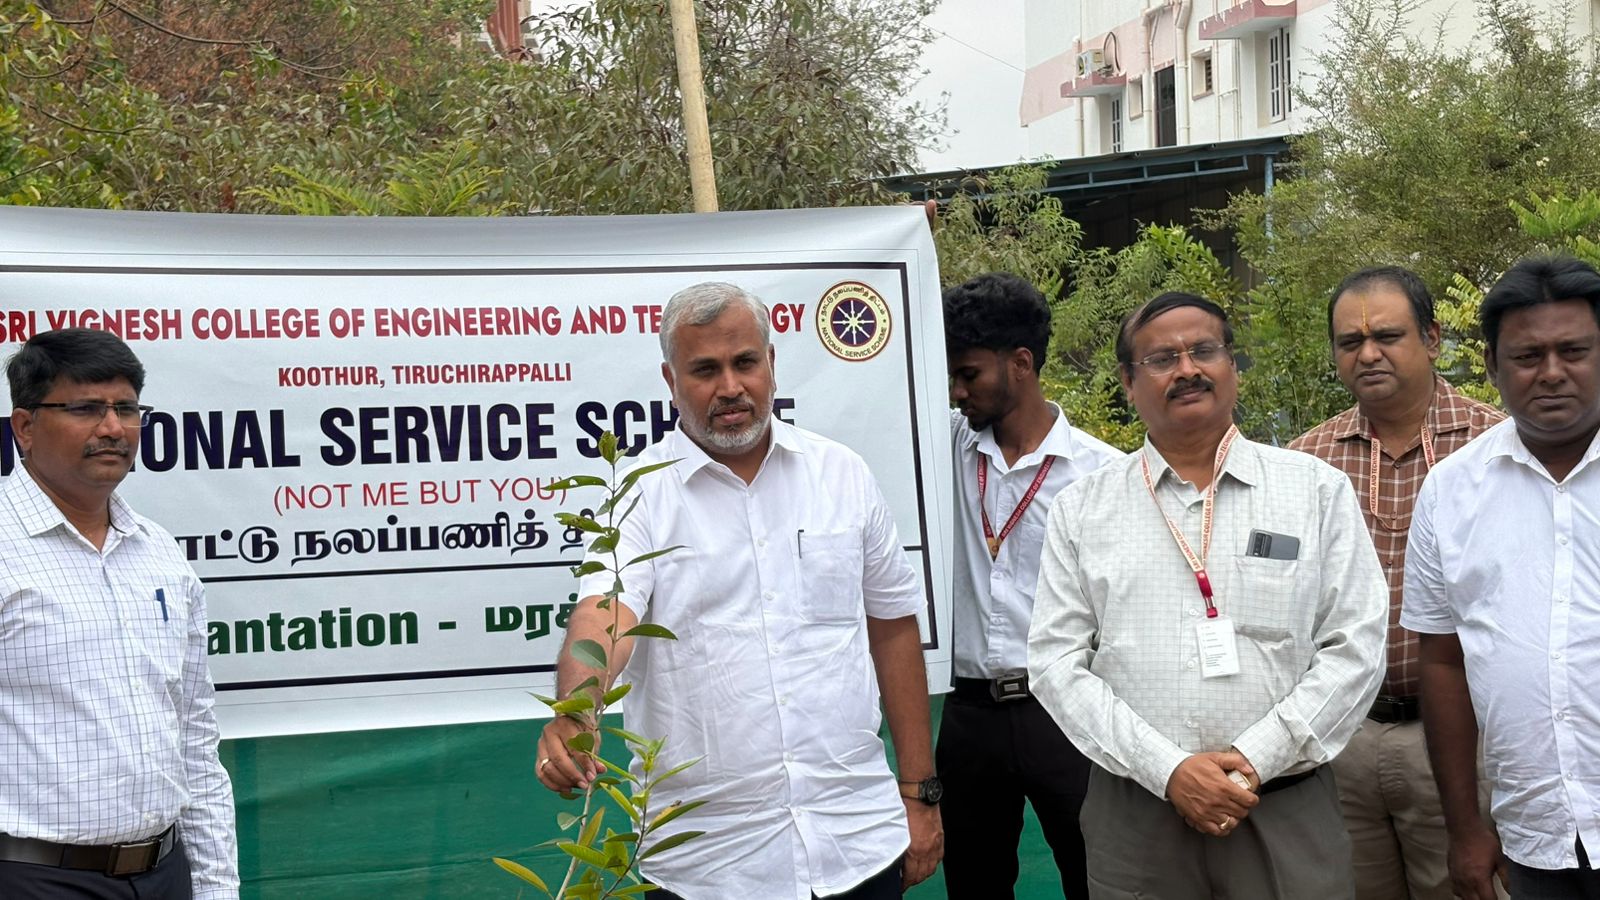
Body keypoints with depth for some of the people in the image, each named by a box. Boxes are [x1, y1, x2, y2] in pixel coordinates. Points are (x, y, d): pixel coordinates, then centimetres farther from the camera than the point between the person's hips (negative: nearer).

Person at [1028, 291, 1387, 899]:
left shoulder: (1318, 490, 3)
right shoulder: (1081, 510, 4)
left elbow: (1355, 648, -1)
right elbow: (1056, 661, -1)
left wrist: (1255, 758, -11)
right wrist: (1168, 770, -11)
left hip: (1289, 810, 0)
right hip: (1134, 816, 1)